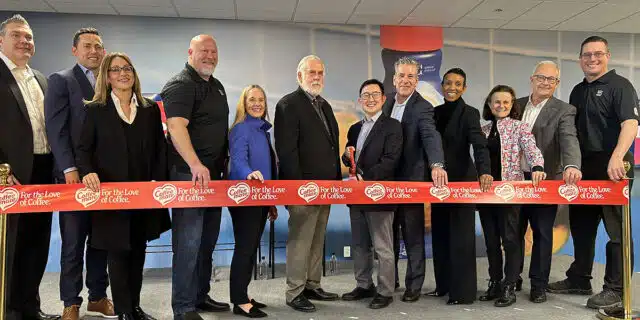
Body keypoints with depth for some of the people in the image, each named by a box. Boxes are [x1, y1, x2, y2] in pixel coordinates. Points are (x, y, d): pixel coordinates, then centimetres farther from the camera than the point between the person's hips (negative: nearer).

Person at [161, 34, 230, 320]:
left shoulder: (217, 86, 17)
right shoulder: (180, 85, -10)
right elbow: (176, 127, -25)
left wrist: (225, 163, 21)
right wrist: (196, 165, -37)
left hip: (213, 174, 9)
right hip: (189, 174, -9)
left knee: (207, 240, 15)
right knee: (189, 242, -5)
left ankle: (201, 296, 27)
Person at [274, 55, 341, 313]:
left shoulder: (324, 105, 18)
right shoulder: (288, 104, -8)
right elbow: (286, 149, -15)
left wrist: (336, 179, 13)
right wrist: (298, 185, -20)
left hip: (325, 186, 8)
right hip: (304, 187, -8)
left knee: (317, 240, 14)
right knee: (300, 241, -2)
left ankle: (312, 286, 25)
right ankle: (294, 293, 9)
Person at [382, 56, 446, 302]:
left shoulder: (422, 108, -13)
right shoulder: (388, 102, 6)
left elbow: (431, 136, -29)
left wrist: (436, 164, -47)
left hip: (411, 179, -6)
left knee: (413, 236, 5)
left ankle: (414, 285, 18)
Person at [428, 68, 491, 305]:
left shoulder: (469, 113, -8)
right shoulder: (436, 112, 9)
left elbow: (479, 145, -22)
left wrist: (484, 172, -39)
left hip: (462, 181, -6)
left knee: (461, 236, -2)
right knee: (440, 234, 12)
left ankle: (463, 291, 6)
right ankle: (444, 284, 24)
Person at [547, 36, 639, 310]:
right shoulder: (577, 91, 16)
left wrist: (617, 157, -34)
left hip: (612, 168, -7)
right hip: (583, 168, 8)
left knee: (617, 229, 0)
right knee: (581, 226, 14)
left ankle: (616, 290, 9)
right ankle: (579, 280, 27)